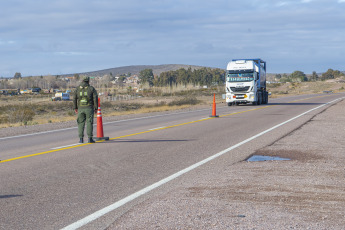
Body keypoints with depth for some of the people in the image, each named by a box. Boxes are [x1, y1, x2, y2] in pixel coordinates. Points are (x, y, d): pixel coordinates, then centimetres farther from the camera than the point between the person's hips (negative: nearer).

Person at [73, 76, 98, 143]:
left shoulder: (77, 89, 5)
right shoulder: (91, 88, 0)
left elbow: (74, 98, 2)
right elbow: (95, 98, -6)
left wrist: (75, 108, 9)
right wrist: (96, 108, -1)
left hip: (80, 108, 2)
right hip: (89, 108, -2)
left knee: (81, 123, 7)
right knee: (89, 123, 0)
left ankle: (81, 139, 3)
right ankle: (90, 138, -5)